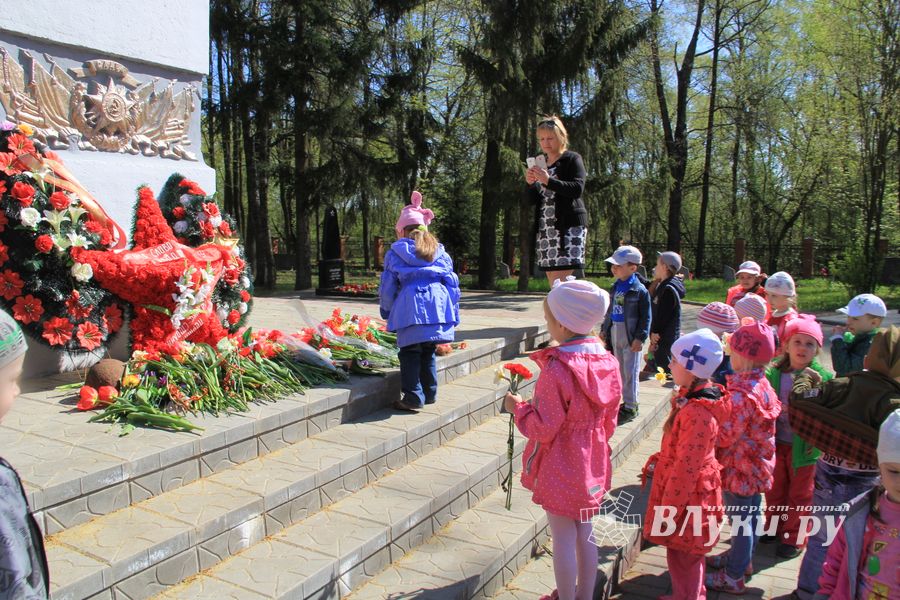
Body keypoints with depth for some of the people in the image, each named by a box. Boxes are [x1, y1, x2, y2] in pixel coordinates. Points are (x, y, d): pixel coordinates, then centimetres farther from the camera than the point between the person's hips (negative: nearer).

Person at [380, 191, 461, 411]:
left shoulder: (395, 253, 10)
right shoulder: (440, 252, 20)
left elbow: (388, 286, 12)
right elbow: (452, 282, 20)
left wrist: (387, 312, 25)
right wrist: (453, 314, 24)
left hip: (410, 306, -4)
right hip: (439, 305, 4)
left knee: (410, 352, 4)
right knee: (428, 352, 15)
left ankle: (413, 397, 1)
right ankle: (430, 394, 22)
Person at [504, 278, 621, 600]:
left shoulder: (556, 371, -27)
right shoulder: (607, 362, -5)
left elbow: (543, 429, -21)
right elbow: (609, 420, 6)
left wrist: (518, 407, -5)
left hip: (561, 469, -7)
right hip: (592, 465, 7)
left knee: (563, 539, 10)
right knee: (585, 534, 21)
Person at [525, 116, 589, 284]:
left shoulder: (572, 159, 2)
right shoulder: (541, 163, 20)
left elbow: (577, 189, -13)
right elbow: (534, 200, 19)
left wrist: (548, 180, -22)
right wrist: (530, 183, -2)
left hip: (569, 225, -6)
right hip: (545, 226, 6)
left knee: (561, 281, -14)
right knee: (553, 282, 3)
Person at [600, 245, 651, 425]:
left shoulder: (639, 290, -13)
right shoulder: (616, 287, 8)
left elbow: (645, 317, -12)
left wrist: (640, 337, -17)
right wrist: (605, 329, 16)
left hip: (630, 335, -7)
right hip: (615, 333, 7)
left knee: (630, 372, 0)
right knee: (620, 370, 15)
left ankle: (630, 407, 9)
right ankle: (626, 401, 27)